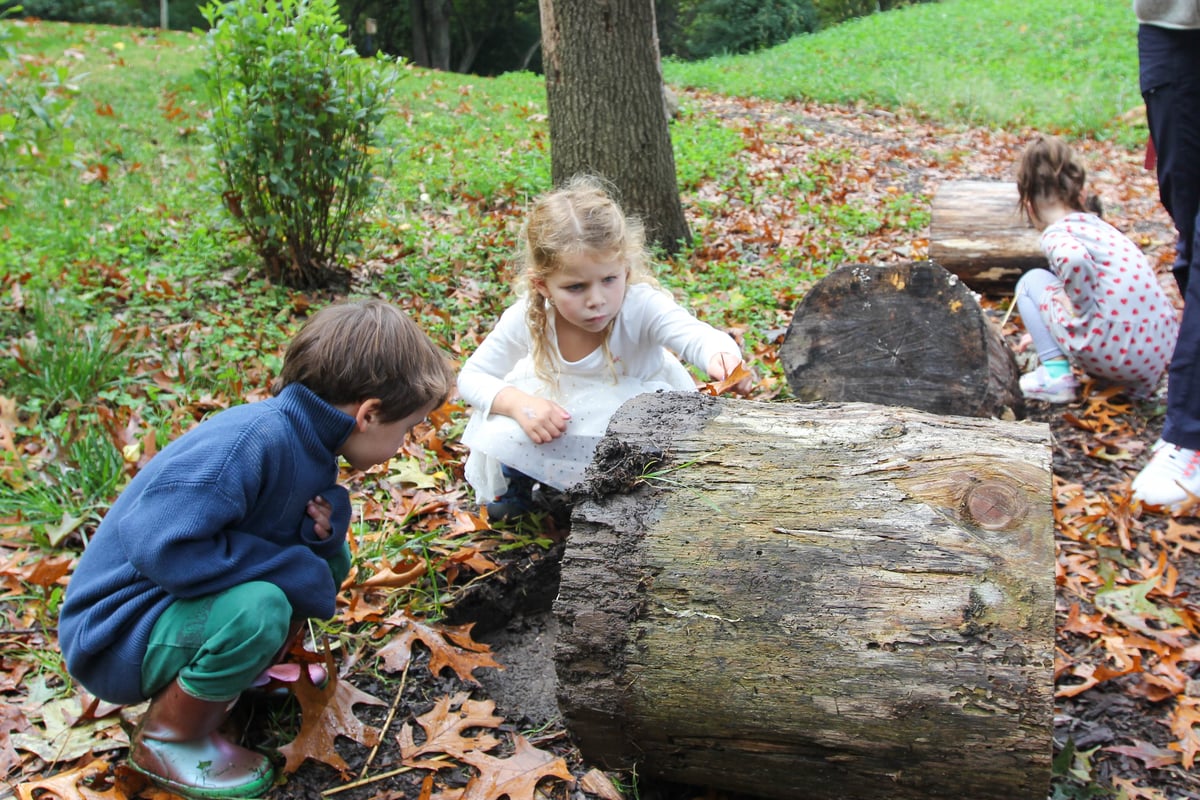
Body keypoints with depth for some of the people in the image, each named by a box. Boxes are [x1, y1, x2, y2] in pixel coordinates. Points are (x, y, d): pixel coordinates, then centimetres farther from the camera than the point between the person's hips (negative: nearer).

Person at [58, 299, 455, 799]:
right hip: (117, 635, -8)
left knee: (330, 560, 2)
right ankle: (165, 738, -6)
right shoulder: (250, 442, -29)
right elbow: (159, 546, -35)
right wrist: (297, 567, -26)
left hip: (179, 603, 8)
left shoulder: (310, 443, -1)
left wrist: (326, 528, -16)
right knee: (258, 608, -32)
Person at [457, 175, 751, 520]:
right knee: (499, 433, -21)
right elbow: (471, 377, -15)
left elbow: (697, 336, -52)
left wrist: (722, 358, -77)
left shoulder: (641, 305, -35)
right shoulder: (527, 317, -26)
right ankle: (521, 487, 14)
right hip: (561, 411, 2)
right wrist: (516, 402, -36)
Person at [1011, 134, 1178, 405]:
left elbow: (1075, 259, -30)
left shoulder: (1055, 235, -4)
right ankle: (1138, 381, 22)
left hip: (1114, 352, -7)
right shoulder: (1097, 225, 21)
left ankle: (1056, 375, 5)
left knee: (1031, 282, 11)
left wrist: (1075, 309, -12)